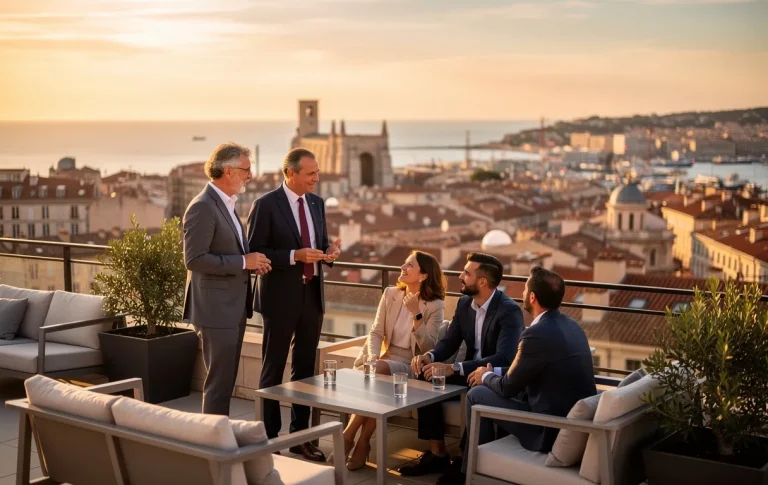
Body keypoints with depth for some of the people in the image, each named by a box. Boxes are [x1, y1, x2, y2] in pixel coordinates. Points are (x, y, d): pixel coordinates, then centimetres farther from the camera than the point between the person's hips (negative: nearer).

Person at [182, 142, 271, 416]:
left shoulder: (226, 204, 14)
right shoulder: (203, 207, -17)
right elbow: (195, 259, -23)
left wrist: (252, 261, 4)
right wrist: (243, 262, -19)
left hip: (233, 307, 10)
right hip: (216, 308, -10)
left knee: (227, 378, 16)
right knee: (219, 380, -4)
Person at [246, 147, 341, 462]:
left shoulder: (317, 203, 8)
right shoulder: (266, 205, -11)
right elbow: (254, 253, -13)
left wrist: (329, 252, -7)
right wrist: (294, 256, -23)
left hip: (312, 295, 6)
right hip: (281, 297, -6)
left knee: (306, 368, 12)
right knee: (273, 369, 6)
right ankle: (269, 438, 16)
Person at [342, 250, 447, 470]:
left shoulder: (435, 305, -4)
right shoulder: (390, 294, 8)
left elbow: (428, 348, -12)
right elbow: (376, 332, 3)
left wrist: (416, 314, -21)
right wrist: (372, 357, -17)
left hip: (409, 366, -3)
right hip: (383, 359, 3)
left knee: (376, 373, -33)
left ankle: (348, 436, -22)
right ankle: (362, 442, -23)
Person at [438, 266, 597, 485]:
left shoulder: (537, 333, -20)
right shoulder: (570, 325, 7)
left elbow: (508, 387, -8)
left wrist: (486, 376, 12)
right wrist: (494, 372, 18)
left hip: (553, 431, -9)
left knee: (477, 395, 4)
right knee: (498, 388, 23)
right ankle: (466, 461, 32)